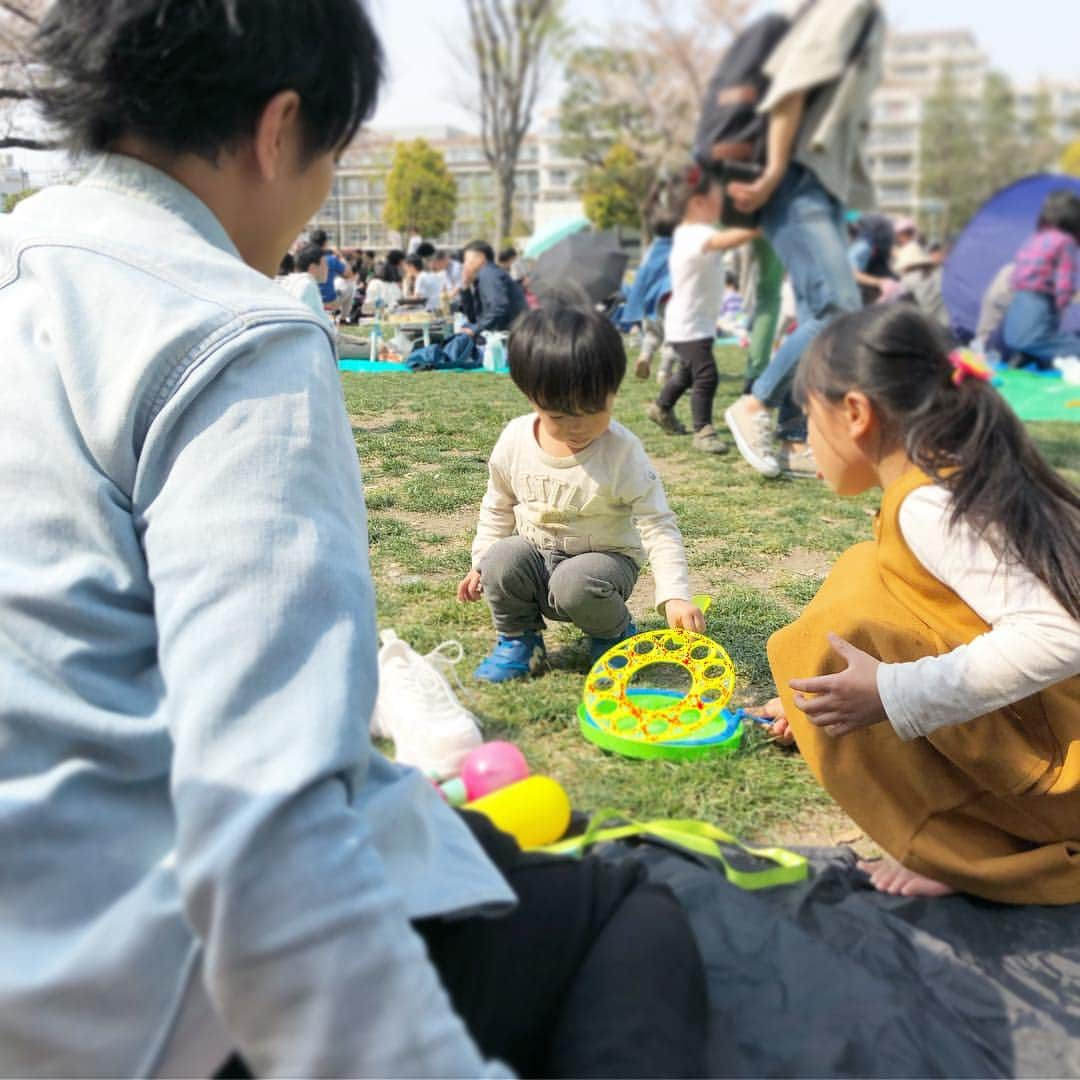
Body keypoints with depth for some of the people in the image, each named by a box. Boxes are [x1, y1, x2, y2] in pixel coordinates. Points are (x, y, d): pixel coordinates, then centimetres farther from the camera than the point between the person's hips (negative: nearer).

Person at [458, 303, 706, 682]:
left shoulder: (622, 452, -20)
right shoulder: (515, 440, -9)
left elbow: (657, 526, -19)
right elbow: (498, 507, 10)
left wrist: (675, 595, -30)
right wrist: (481, 562, 6)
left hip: (604, 557, -3)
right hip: (536, 555, 3)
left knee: (575, 584, -35)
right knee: (501, 561, -28)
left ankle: (615, 634, 0)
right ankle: (517, 640, 1)